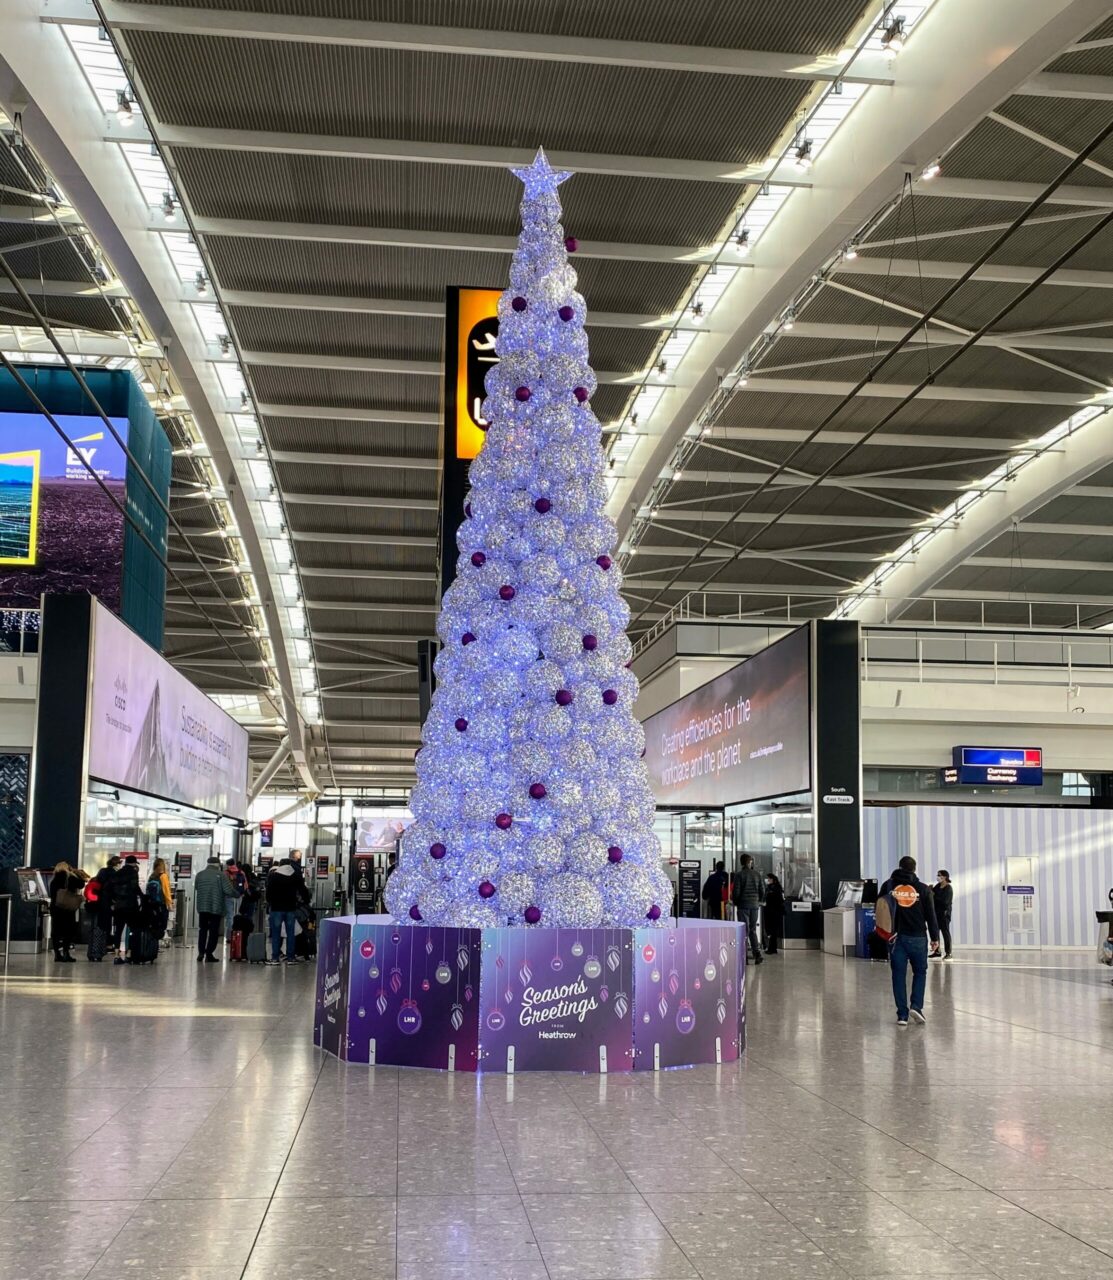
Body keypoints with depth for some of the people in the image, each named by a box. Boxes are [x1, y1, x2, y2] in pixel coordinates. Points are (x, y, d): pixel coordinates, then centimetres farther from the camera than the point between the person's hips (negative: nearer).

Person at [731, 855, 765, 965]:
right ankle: (757, 953, -1)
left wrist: (735, 903, 7)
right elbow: (762, 890, 6)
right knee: (753, 930, 13)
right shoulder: (756, 875, 5)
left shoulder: (739, 874, -7)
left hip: (743, 905, -4)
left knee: (744, 931, 1)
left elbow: (736, 891, -10)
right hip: (755, 905, 4)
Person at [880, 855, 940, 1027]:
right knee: (920, 972, 15)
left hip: (896, 937, 1)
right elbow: (931, 915, 1)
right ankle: (916, 1006, -2)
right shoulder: (922, 888, 0)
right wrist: (935, 938, 7)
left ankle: (902, 1015, 4)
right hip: (917, 937, -1)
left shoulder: (888, 886, 2)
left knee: (899, 975, 6)